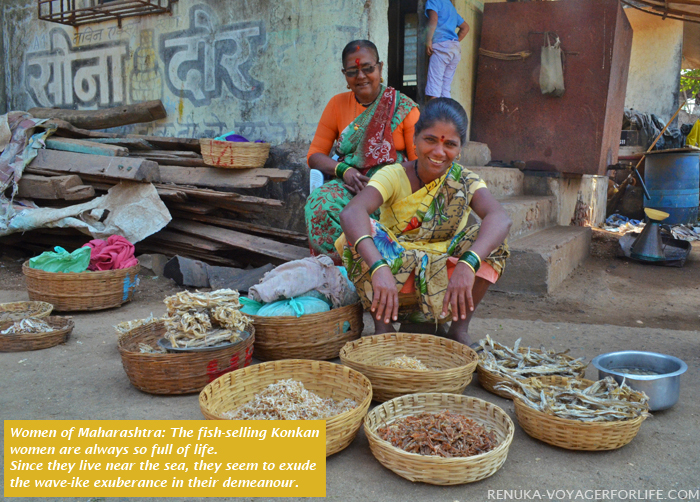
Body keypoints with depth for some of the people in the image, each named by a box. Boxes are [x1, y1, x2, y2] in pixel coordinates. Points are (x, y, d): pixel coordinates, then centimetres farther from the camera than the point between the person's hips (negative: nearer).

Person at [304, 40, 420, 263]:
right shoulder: (337, 104, 12)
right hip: (349, 185, 2)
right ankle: (335, 266, -19)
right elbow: (315, 155, 10)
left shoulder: (403, 108, 4)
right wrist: (344, 170, -11)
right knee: (320, 203, -32)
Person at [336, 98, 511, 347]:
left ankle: (459, 329, -7)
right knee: (362, 232, -26)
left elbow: (501, 218, -28)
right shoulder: (394, 176, -12)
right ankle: (383, 327, -13)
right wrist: (379, 267, -50)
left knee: (491, 241, -20)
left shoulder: (464, 181, -7)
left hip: (444, 283, 1)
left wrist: (467, 264, -48)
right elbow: (351, 212, -33)